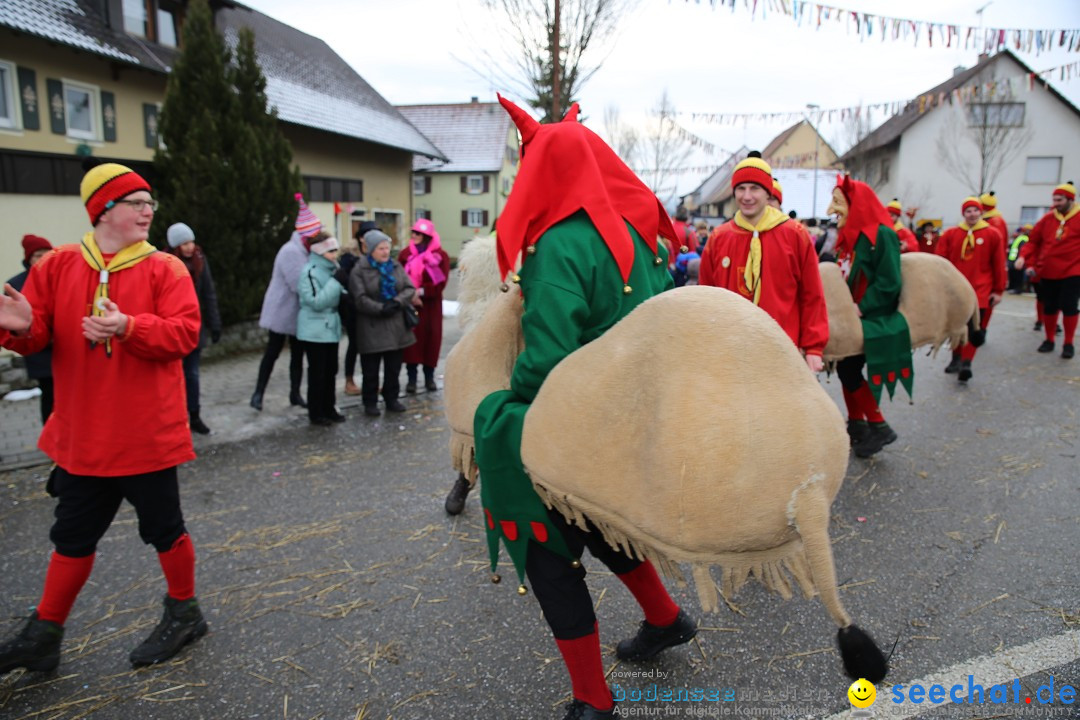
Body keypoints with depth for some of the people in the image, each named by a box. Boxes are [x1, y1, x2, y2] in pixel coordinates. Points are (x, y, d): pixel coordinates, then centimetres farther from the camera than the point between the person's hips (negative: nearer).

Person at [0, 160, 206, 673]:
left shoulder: (164, 268, -5)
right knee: (73, 536, 18)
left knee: (163, 527, 10)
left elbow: (186, 331, -16)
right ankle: (44, 635, 34)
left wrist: (128, 327, -30)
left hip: (147, 433, -4)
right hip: (81, 434, 4)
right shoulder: (57, 265, 4)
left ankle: (184, 613, 31)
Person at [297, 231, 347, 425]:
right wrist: (337, 282, -22)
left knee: (330, 371, 12)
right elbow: (316, 302, -21)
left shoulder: (332, 269, 8)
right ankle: (315, 413, 10)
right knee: (317, 372, 0)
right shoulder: (309, 272, -15)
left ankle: (329, 408, 24)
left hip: (331, 327, 7)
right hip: (315, 331, -7)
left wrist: (344, 283, -2)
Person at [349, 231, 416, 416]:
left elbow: (410, 289, 3)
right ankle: (370, 402, 19)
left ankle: (392, 398, 27)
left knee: (394, 367, 13)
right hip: (371, 328, -4)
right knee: (371, 369, 6)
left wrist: (397, 302, -14)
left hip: (396, 326, 4)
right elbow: (359, 298, -14)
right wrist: (380, 308, -22)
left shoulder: (396, 266, 9)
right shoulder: (360, 270, -6)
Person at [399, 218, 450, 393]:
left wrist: (420, 292, -17)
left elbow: (440, 283, -9)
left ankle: (429, 377, 16)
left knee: (431, 338, 4)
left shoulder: (440, 256, -3)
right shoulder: (406, 253, 3)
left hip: (431, 305, -1)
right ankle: (411, 378, 6)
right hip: (409, 304, 1)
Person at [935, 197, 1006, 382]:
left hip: (980, 290, -2)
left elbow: (999, 265, 3)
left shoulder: (992, 235, 1)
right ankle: (956, 359, 27)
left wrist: (998, 291, 2)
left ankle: (966, 363, -8)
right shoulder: (950, 234, 4)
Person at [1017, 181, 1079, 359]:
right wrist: (1024, 257, -6)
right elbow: (1034, 241, 8)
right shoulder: (1048, 218, 4)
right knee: (1049, 307, 10)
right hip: (1047, 273, 3)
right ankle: (1049, 340, 24)